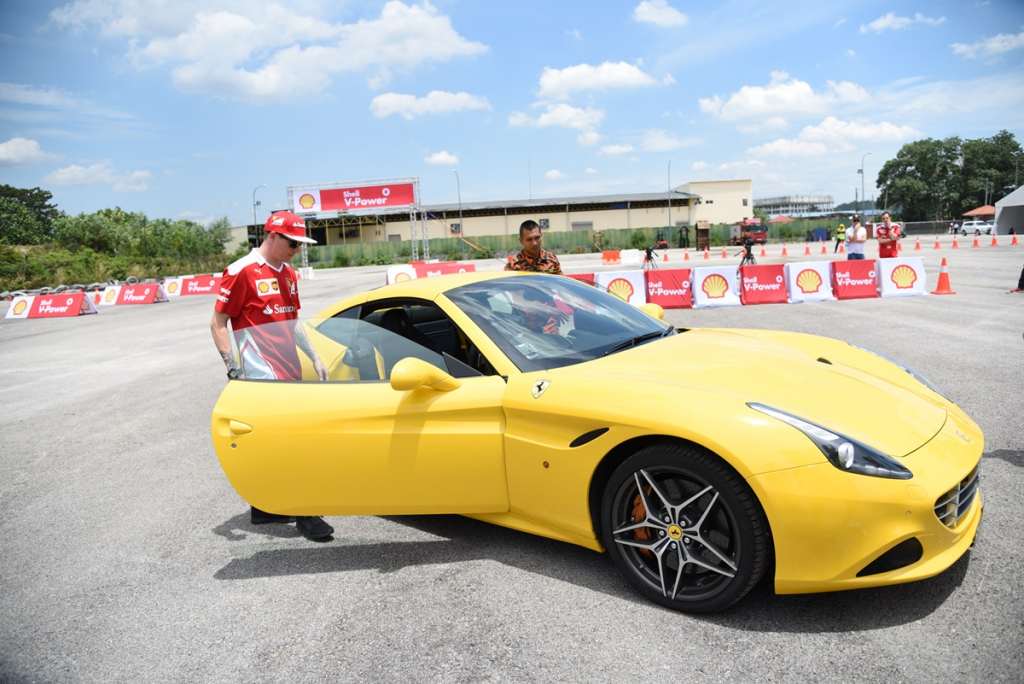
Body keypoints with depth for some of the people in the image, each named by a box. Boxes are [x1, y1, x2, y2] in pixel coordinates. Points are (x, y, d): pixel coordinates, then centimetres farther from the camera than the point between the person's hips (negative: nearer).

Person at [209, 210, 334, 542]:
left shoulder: (288, 274, 15)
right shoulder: (241, 272, -9)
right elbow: (218, 324, -7)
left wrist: (314, 357, 16)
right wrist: (232, 367, -14)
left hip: (289, 372, 8)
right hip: (262, 375, -8)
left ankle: (264, 508, 25)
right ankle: (303, 513, -4)